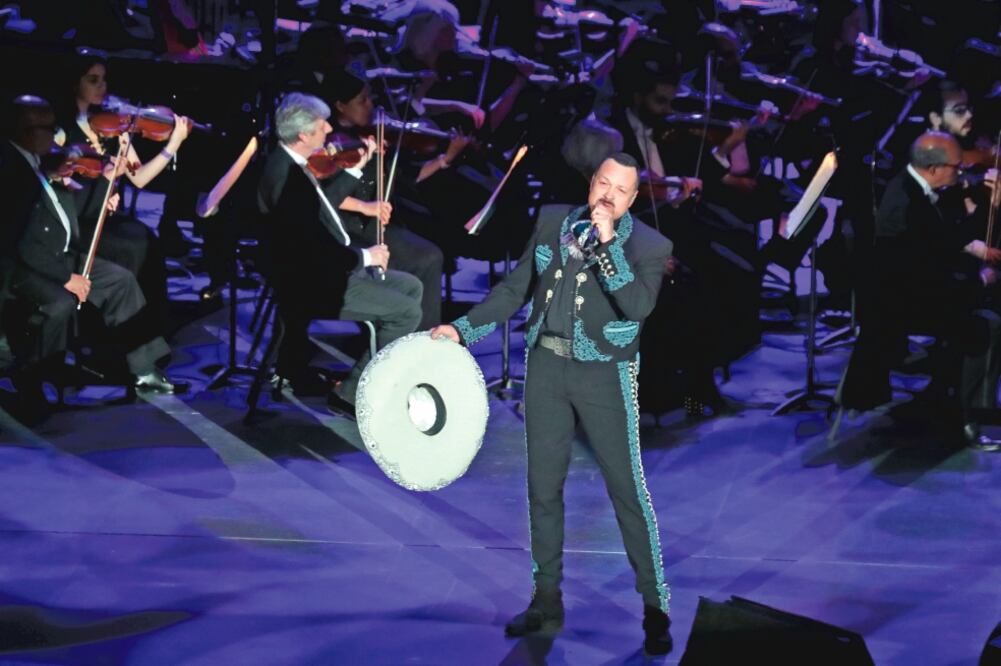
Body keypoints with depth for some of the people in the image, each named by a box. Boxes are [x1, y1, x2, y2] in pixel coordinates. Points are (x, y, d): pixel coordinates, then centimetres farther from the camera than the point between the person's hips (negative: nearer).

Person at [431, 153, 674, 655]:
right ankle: (547, 601, 20)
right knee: (543, 486, 9)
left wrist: (608, 243, -23)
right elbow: (514, 290, 14)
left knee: (626, 488, -4)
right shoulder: (552, 231, 7)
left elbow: (637, 305, -21)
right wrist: (463, 329, 7)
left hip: (605, 375, -4)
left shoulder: (648, 246, -5)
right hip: (546, 367, 4)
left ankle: (655, 608, 4)